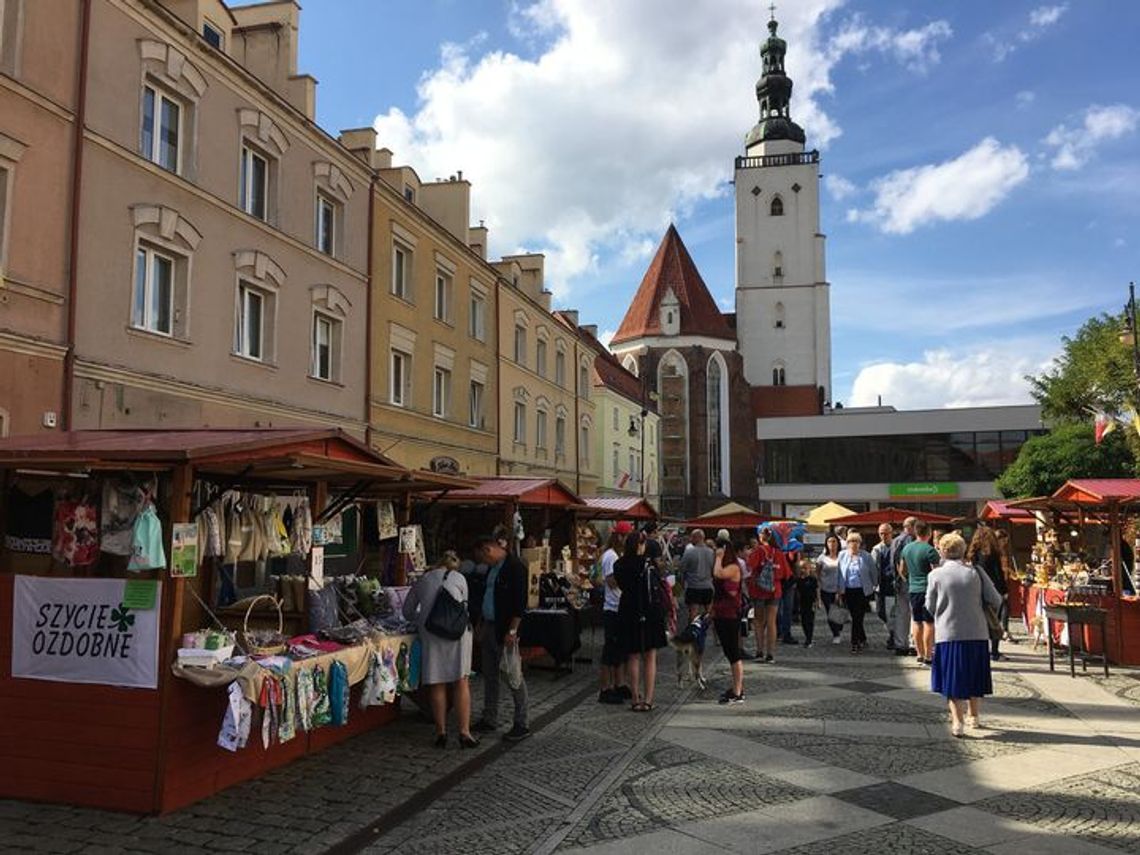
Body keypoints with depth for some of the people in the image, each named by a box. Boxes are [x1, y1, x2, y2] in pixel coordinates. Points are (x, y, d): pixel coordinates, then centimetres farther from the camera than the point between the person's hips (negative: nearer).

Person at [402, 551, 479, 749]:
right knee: (461, 682, 4)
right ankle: (464, 732, 2)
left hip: (430, 634, 2)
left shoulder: (422, 580, 17)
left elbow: (408, 612, 20)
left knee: (437, 684, 8)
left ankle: (441, 732, 12)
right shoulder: (459, 578, 11)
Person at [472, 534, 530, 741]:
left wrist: (512, 631, -21)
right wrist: (480, 624, 18)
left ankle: (521, 725, 3)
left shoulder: (515, 566, -14)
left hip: (504, 631, -9)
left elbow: (520, 602, -19)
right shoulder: (493, 568, 14)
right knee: (489, 675, 14)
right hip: (489, 627, 9)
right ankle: (489, 720, 23)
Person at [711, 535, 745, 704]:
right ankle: (737, 687, 26)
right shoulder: (723, 567, 13)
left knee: (734, 653, -6)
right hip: (720, 615, 10)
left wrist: (719, 557, -21)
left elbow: (718, 574, -35)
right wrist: (713, 612, 18)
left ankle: (738, 693, -3)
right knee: (729, 652, 16)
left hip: (731, 615, -10)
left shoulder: (733, 567, -14)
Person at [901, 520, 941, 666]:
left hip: (913, 589, 6)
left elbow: (903, 570, 17)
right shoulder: (930, 550, -14)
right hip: (928, 589, -6)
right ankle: (928, 655, -1)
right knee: (929, 623, -1)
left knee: (916, 622, 12)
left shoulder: (906, 548, 7)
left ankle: (919, 654, 17)